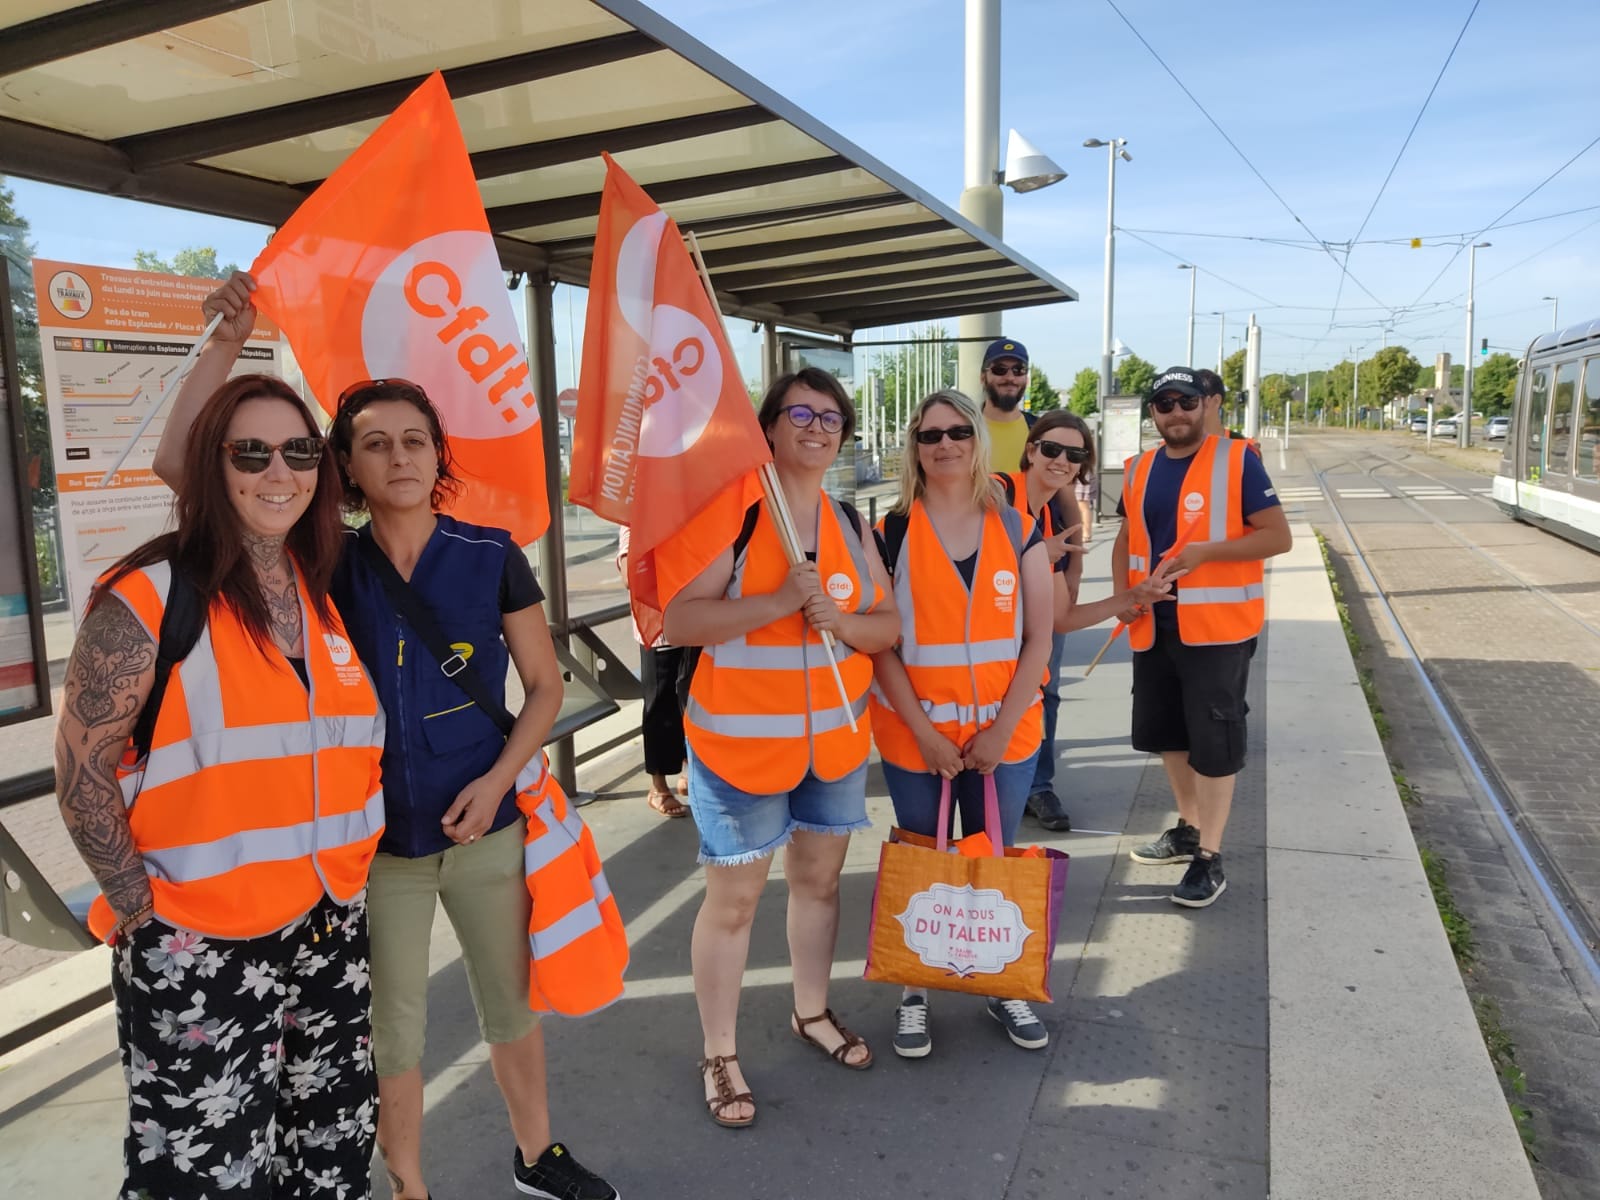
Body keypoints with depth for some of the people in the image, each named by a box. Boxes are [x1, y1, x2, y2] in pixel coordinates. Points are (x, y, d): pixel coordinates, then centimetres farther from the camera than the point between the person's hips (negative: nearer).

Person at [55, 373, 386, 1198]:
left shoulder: (332, 593, 5)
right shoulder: (149, 599, -13)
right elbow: (82, 772, -11)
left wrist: (351, 868, 9)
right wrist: (140, 911, -10)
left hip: (332, 930, 5)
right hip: (196, 948, -5)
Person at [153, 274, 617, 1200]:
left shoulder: (491, 556, -7)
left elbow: (545, 685, 0)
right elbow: (180, 466, -11)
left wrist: (498, 778, -13)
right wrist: (226, 342, -17)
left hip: (486, 829, 1)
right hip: (372, 841, 0)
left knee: (512, 1001, 18)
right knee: (391, 1029, 15)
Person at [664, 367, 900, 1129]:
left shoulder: (850, 523, 5)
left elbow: (890, 625, 6)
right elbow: (677, 622, -22)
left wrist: (844, 622, -15)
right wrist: (780, 600, -29)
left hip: (836, 737, 6)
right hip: (739, 742, -6)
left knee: (819, 878, 19)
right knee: (733, 897, 5)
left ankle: (811, 1014, 42)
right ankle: (720, 1055, 23)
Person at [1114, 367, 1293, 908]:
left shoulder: (1238, 460, -8)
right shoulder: (1139, 470, 8)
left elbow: (1278, 536, -11)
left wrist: (1206, 551, -22)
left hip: (1217, 626, -6)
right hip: (1153, 627, 6)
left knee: (1213, 740, -1)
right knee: (1168, 733, 16)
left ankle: (1210, 858, 10)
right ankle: (1188, 829, 35)